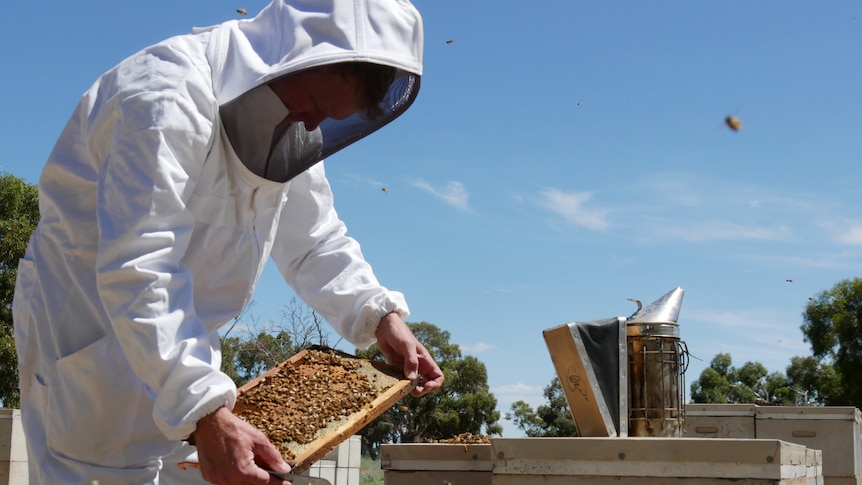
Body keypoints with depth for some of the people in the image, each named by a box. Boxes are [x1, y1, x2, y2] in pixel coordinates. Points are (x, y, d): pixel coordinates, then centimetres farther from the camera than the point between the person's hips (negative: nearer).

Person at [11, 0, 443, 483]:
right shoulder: (168, 99, -30)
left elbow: (314, 242, 7)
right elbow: (136, 274, -38)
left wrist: (379, 314, -11)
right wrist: (205, 413, -45)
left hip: (176, 339, 8)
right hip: (86, 330, -8)